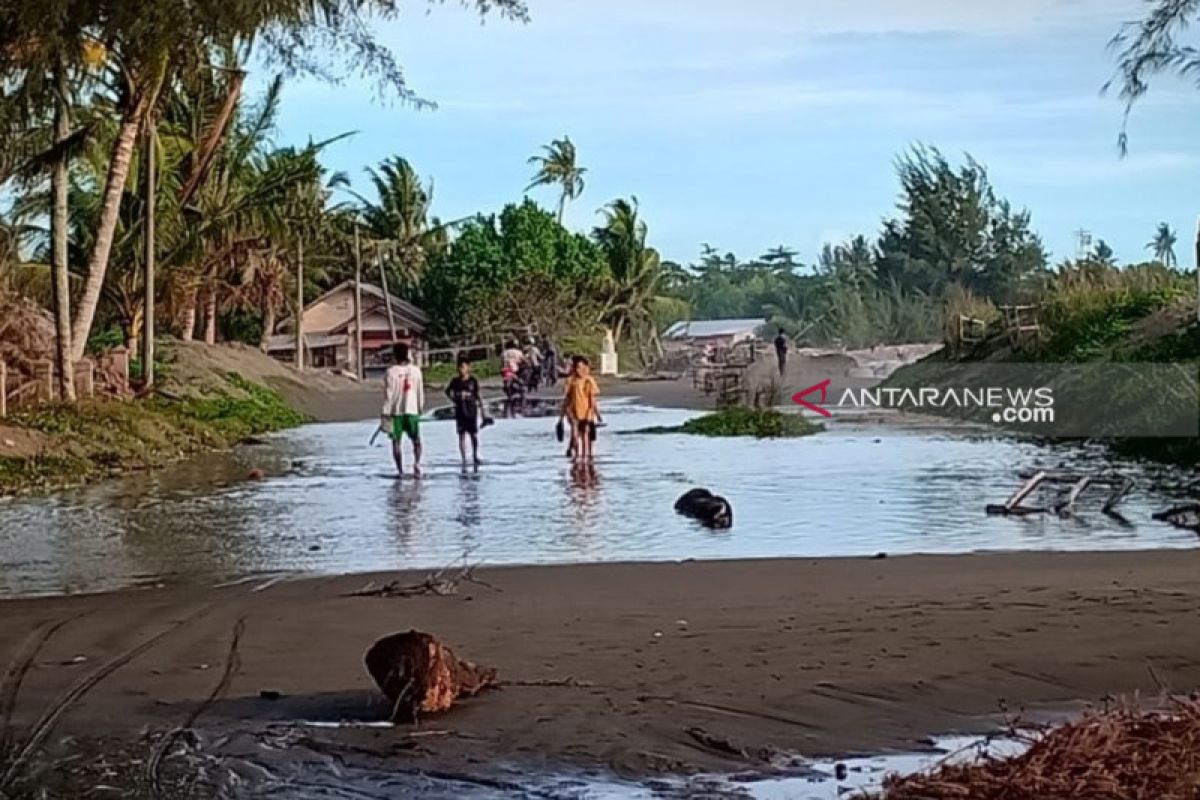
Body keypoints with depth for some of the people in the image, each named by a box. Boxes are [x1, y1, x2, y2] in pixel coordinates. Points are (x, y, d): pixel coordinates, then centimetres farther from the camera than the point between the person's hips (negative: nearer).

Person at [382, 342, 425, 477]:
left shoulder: (391, 371, -7)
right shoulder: (415, 370, 1)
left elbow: (388, 394, -7)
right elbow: (420, 391, 6)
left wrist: (386, 414, -4)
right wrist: (421, 407, 19)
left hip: (395, 411, -2)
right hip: (412, 410, 2)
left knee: (397, 441, 6)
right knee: (416, 440, 12)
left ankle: (401, 471, 3)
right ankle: (417, 463, -12)